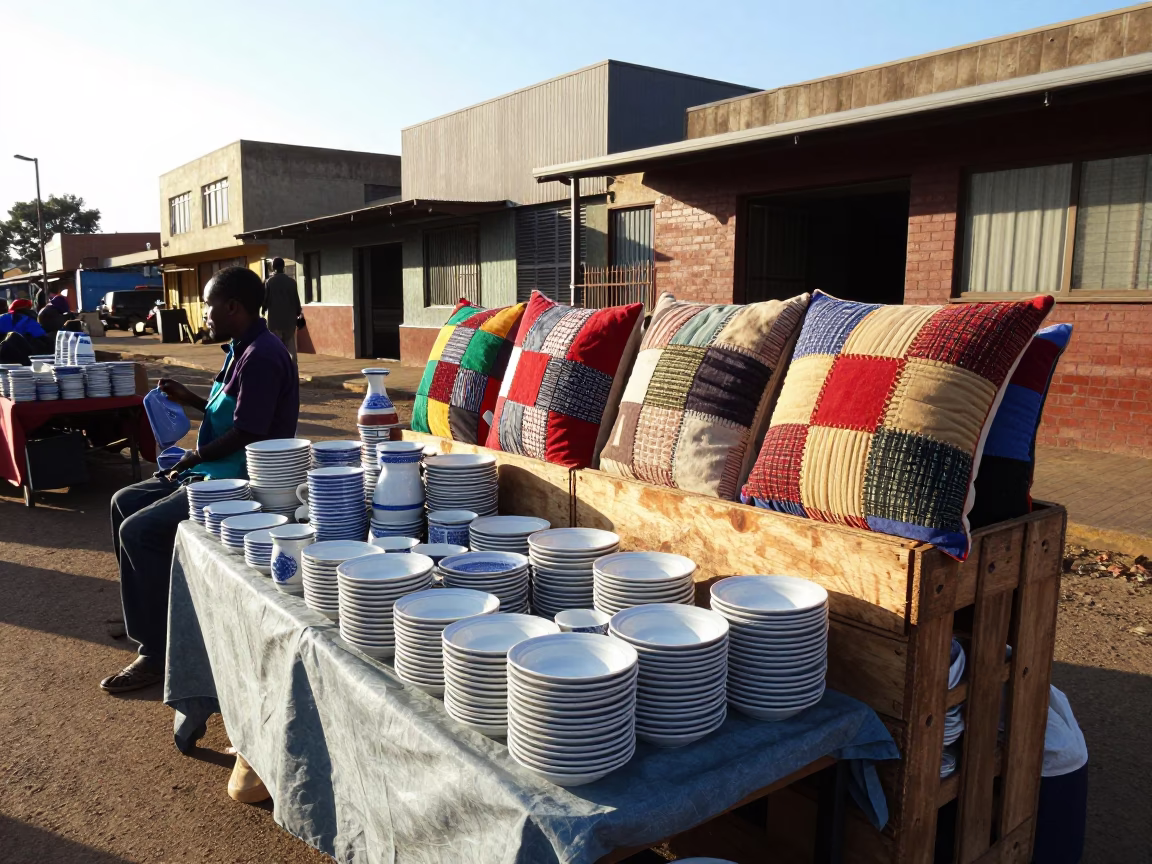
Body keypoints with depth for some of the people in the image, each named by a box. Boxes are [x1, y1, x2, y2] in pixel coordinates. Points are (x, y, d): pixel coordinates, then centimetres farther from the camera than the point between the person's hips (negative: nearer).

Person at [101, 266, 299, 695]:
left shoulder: (261, 356, -20)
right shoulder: (241, 350, 12)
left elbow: (246, 435, -24)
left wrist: (197, 456, -10)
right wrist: (190, 399, 10)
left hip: (242, 482, -11)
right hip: (217, 473, 11)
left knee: (140, 531, -17)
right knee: (125, 503, 15)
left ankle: (156, 653, -3)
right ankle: (148, 617, 24)